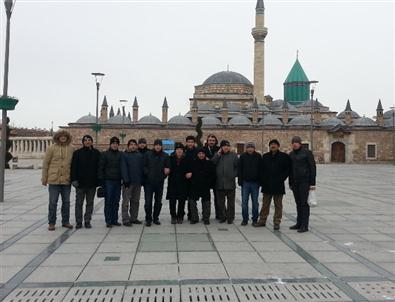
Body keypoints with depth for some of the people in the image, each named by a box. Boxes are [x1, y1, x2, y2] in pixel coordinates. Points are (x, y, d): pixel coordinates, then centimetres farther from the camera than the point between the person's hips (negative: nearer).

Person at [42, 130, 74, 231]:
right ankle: (51, 223, 12)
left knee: (66, 202, 9)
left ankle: (65, 221, 21)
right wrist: (44, 178, -1)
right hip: (54, 179, -2)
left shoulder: (71, 149, 4)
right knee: (53, 202, 1)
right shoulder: (52, 148, -2)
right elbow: (45, 163, 1)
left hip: (66, 180, 3)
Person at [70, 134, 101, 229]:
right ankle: (78, 222, 12)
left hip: (92, 183, 2)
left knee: (90, 203, 8)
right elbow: (74, 167, -2)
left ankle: (87, 221, 17)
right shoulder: (77, 153, 1)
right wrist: (74, 179, -10)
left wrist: (99, 181, 2)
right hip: (80, 182, -2)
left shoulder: (97, 153, 6)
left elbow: (99, 167, 7)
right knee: (79, 203, 4)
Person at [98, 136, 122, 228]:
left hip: (118, 181, 3)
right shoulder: (105, 154, 1)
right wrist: (101, 179, -8)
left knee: (116, 201, 7)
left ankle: (114, 220, 15)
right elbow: (100, 167, -1)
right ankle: (108, 221, 3)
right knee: (108, 201, -2)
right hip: (108, 181, -3)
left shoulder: (121, 155, 9)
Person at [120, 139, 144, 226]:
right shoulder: (124, 155, -1)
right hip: (128, 182, -5)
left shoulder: (140, 155, 11)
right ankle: (125, 220, 1)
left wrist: (142, 179, 6)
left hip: (138, 182, 5)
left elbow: (142, 168, 12)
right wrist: (126, 180, -16)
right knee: (126, 201, -3)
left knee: (135, 201, 11)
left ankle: (134, 218, 21)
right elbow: (123, 168, -8)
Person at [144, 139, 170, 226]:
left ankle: (155, 218, 23)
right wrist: (147, 174, -12)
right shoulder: (148, 154, 1)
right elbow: (144, 166, 1)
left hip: (160, 182, 2)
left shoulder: (165, 156, 5)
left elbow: (167, 168, 5)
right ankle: (148, 219, 10)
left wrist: (164, 176, -9)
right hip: (149, 182, -2)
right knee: (148, 201, -2)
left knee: (158, 201, 10)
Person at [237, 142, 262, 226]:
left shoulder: (258, 156, 1)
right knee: (244, 202, 3)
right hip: (245, 182, 1)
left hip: (255, 183, 0)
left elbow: (261, 169, 2)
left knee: (255, 202, 7)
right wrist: (240, 181, -3)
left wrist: (259, 181, -5)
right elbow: (239, 169, 4)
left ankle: (255, 219, 15)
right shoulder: (242, 156, 3)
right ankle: (245, 219, 12)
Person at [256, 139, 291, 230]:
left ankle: (276, 223, 11)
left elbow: (288, 169, -1)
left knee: (278, 205, 4)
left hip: (278, 185, -3)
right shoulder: (265, 156, 9)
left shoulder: (284, 156, -1)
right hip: (267, 185, 3)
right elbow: (262, 169, 12)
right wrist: (263, 180, 1)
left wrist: (281, 179, -10)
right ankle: (262, 220, 21)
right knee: (265, 204, 11)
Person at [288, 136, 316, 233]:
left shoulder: (307, 152, -6)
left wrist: (312, 183, -12)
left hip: (305, 182, -6)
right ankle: (299, 223, 18)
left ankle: (305, 225, 0)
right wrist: (290, 183, 15)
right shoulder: (291, 154, 11)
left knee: (304, 203, -4)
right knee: (298, 203, 11)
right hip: (295, 182, 6)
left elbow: (312, 167, -7)